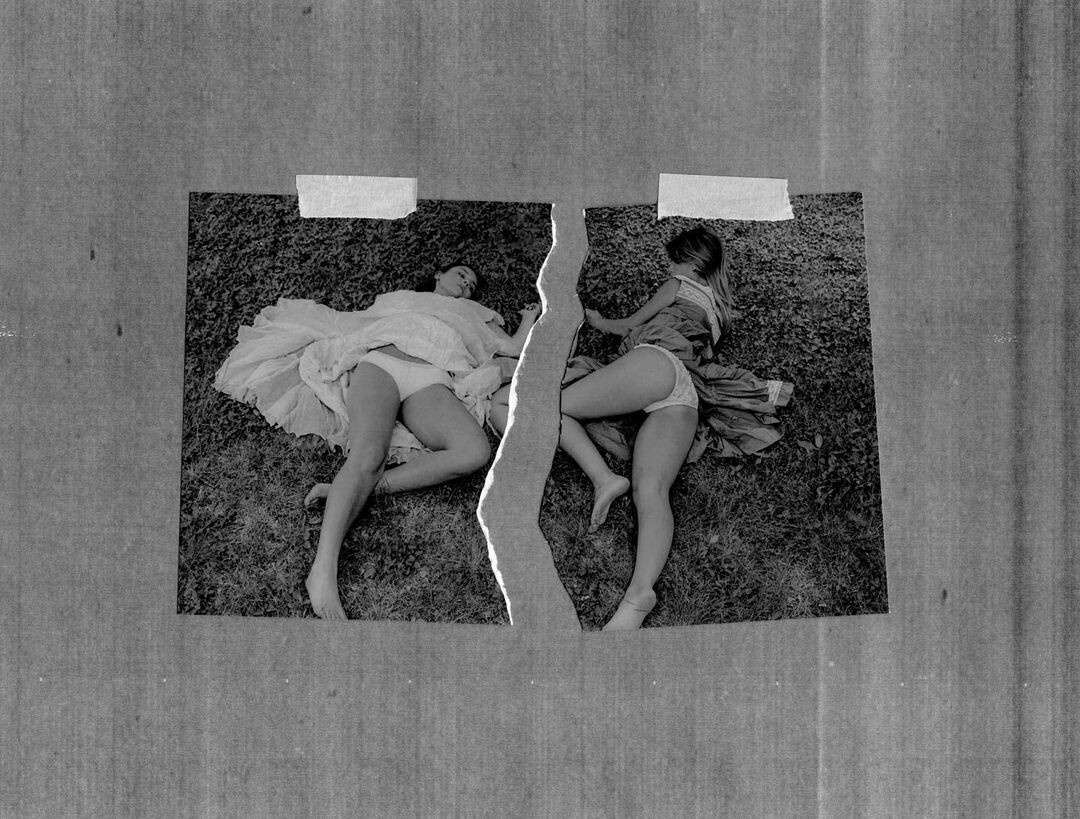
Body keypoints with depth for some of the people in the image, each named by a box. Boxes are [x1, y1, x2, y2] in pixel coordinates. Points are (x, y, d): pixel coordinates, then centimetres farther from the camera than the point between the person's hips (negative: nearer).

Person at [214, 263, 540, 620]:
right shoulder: (397, 297, 37)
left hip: (432, 382, 1)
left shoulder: (476, 316, 38)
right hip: (380, 361, -1)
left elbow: (516, 349, 31)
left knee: (474, 450, -35)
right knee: (368, 455, -34)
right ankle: (323, 570, -45)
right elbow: (351, 325, 33)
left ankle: (347, 490, -33)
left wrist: (530, 319, 42)